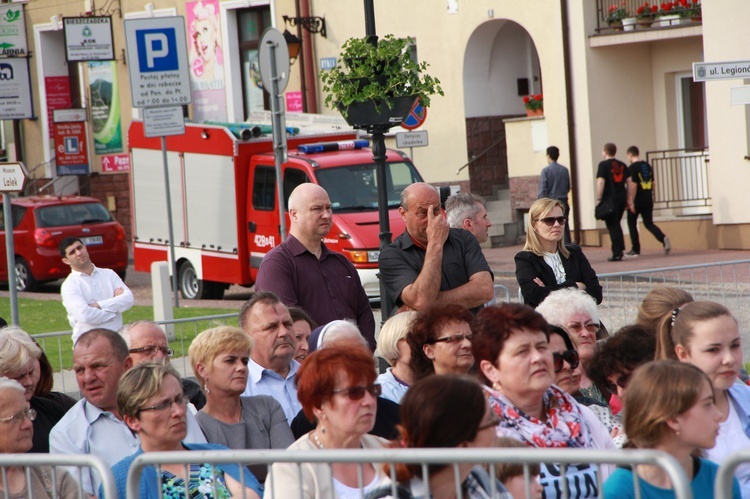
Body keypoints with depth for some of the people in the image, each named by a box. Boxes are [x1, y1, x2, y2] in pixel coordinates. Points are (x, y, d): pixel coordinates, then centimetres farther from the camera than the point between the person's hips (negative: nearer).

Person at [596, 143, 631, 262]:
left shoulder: (603, 165, -6)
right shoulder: (622, 165, 12)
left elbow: (600, 182, -14)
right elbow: (629, 182, 12)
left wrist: (598, 199, -10)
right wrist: (628, 199, 17)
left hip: (610, 198, -6)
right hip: (622, 197, 6)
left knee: (612, 226, -1)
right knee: (616, 224, 21)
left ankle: (617, 253, -4)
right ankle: (621, 249, 14)